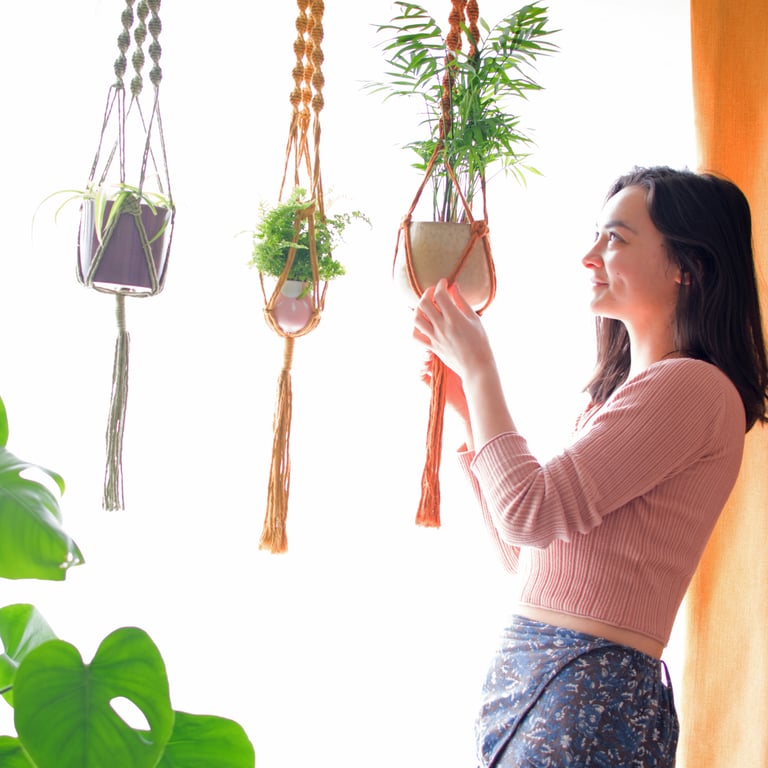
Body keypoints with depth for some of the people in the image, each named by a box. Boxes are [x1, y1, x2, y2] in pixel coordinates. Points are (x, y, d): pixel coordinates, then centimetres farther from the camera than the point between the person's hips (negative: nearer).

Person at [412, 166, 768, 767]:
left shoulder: (693, 386, -14)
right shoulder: (620, 391, 15)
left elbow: (529, 511, -19)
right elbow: (523, 551, 15)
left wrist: (479, 366, -8)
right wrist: (468, 403, 11)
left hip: (592, 696, -8)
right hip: (530, 675, 8)